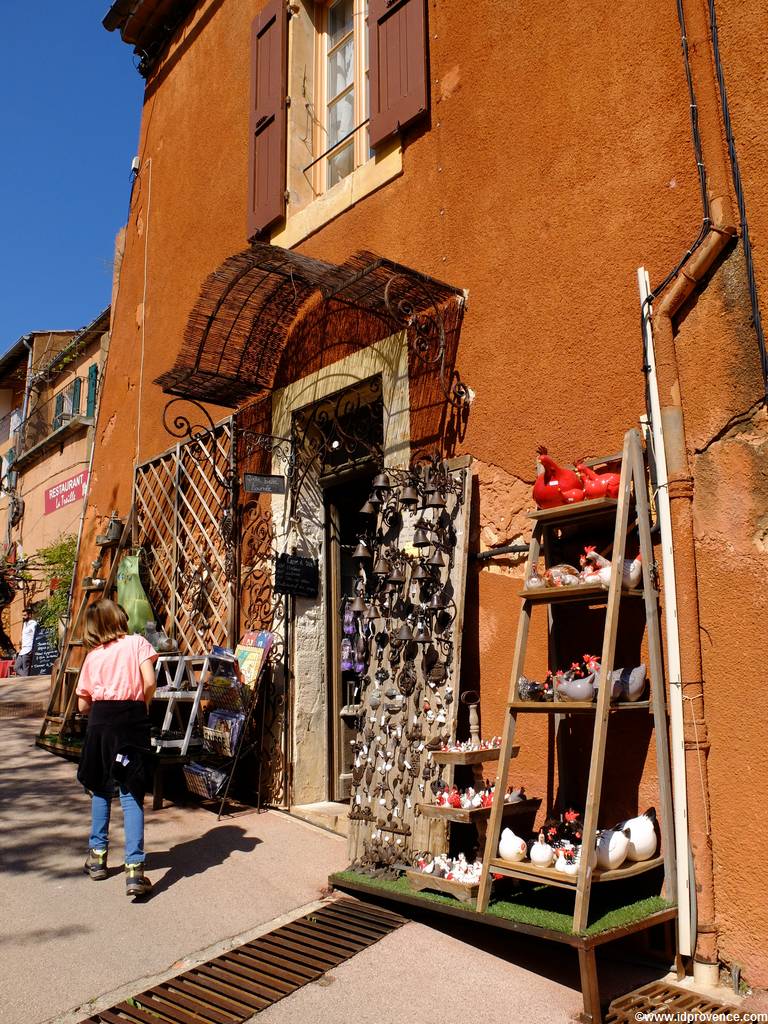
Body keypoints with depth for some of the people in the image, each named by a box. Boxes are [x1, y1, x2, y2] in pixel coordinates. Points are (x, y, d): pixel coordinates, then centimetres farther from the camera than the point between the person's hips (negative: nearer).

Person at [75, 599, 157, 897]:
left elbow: (83, 705, 10)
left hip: (101, 719, 2)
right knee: (131, 795, -1)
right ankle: (134, 869, -8)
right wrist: (144, 708, 8)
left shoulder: (92, 655, 11)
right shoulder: (137, 642, 4)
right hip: (132, 719, -2)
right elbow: (149, 682, -9)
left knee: (101, 788, 21)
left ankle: (97, 855, 29)